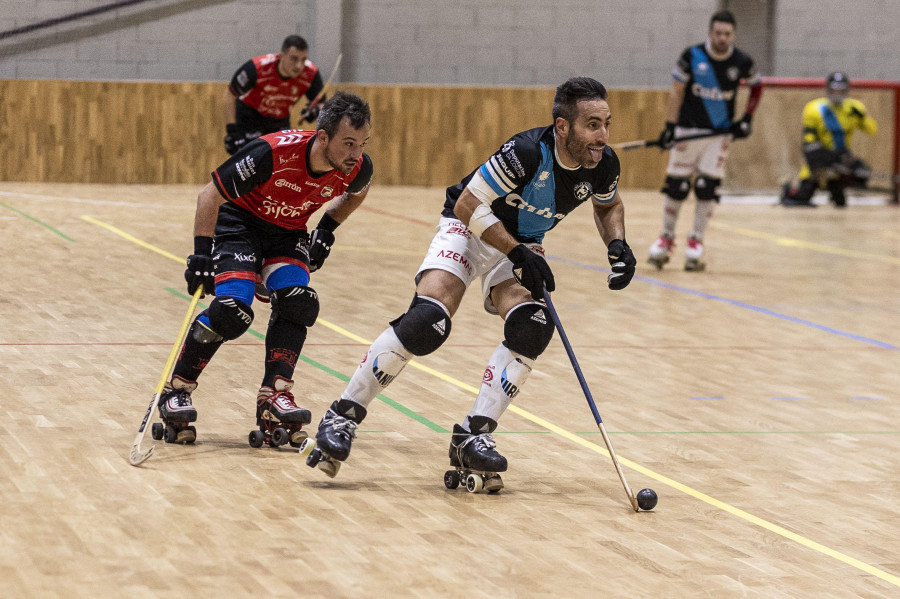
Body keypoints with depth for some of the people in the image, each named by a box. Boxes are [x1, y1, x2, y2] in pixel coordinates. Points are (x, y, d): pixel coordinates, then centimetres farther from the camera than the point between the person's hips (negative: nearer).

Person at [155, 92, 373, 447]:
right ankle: (176, 392, -6)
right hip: (239, 221, -5)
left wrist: (327, 230, 0)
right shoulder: (272, 153, -35)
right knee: (233, 310, -22)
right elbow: (209, 196, -22)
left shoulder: (357, 169, -20)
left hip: (288, 231, 5)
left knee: (298, 303, -20)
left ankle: (274, 395, -14)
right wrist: (201, 254, -26)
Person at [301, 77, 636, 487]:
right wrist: (519, 254, -28)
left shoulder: (603, 165, -13)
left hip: (520, 245, 5)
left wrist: (617, 245, -7)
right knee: (428, 320, -26)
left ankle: (472, 436, -17)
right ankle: (343, 416, -16)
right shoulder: (528, 153, -32)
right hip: (467, 227, -5)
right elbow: (468, 206, -25)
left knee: (532, 327, -23)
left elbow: (609, 205, 12)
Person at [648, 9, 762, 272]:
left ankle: (696, 241, 6)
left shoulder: (742, 62, -6)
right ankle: (666, 238, 16)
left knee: (707, 189, -5)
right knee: (676, 187, 1)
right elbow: (677, 91, -4)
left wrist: (747, 118, 3)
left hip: (720, 134, 1)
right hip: (687, 131, -1)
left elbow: (757, 86, 12)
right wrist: (670, 126, -10)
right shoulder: (692, 56, -10)